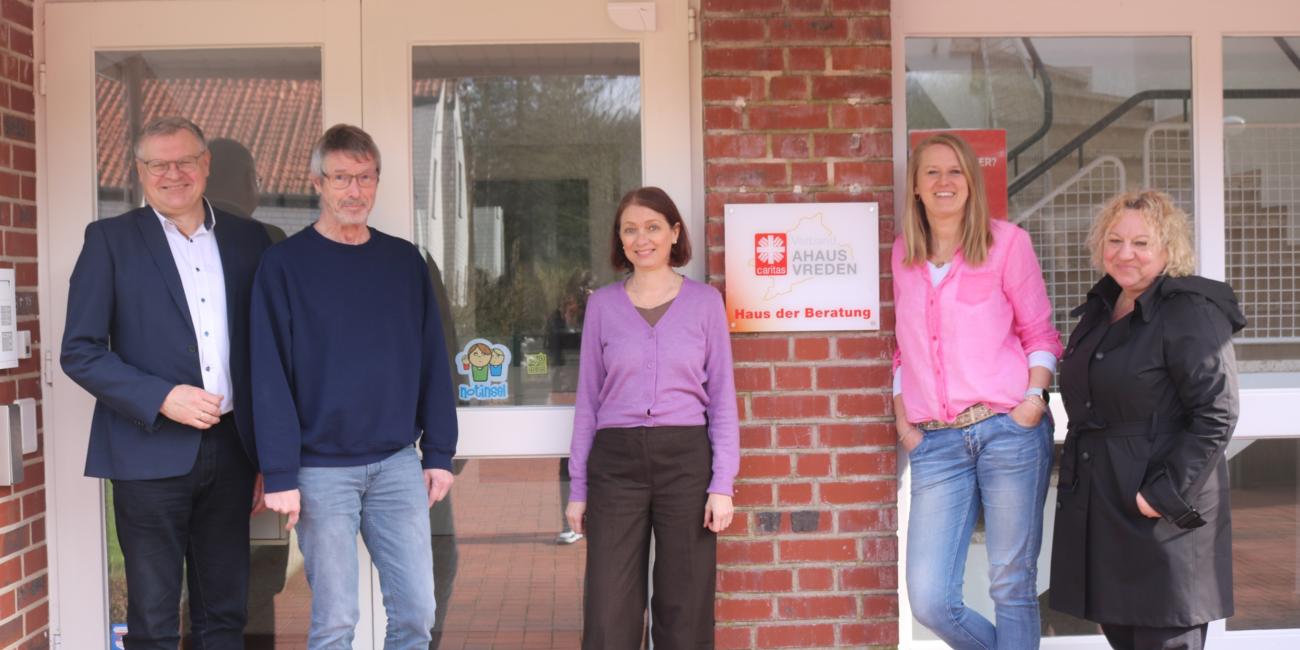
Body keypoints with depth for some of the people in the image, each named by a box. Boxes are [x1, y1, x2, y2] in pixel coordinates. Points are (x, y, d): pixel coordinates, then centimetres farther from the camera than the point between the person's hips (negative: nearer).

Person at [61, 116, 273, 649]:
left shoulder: (248, 239, 8)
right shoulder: (110, 239, 0)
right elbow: (80, 351, -5)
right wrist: (162, 398, -16)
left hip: (230, 450, 3)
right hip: (151, 452, -3)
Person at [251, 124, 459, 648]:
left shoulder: (405, 261, 7)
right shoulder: (285, 264, -4)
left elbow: (432, 361, 9)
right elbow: (270, 376, -8)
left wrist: (439, 453, 5)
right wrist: (280, 474, -12)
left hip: (398, 463, 3)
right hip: (322, 468, -3)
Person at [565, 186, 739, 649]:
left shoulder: (705, 301, 4)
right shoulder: (602, 304, 7)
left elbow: (722, 398, 4)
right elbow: (588, 399, 10)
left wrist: (723, 483, -5)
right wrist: (577, 487, 6)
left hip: (686, 458, -1)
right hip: (616, 460, 1)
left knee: (684, 610, 7)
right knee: (608, 610, 1)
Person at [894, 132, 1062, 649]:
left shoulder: (1006, 241, 2)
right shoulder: (904, 253, 14)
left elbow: (1039, 332, 5)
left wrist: (1034, 397, -9)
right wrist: (902, 419, 10)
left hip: (1007, 430, -3)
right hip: (936, 441, 3)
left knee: (1011, 586, 3)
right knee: (929, 601, -2)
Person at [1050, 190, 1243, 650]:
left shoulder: (1191, 313, -11)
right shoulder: (1100, 310, 14)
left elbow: (1215, 416, -17)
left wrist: (1166, 495, -20)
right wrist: (1075, 481, 17)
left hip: (1162, 513, -8)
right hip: (1097, 509, 8)